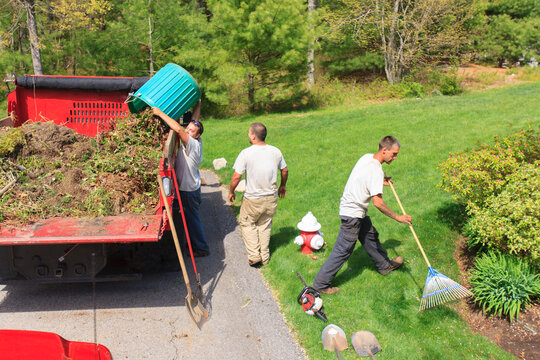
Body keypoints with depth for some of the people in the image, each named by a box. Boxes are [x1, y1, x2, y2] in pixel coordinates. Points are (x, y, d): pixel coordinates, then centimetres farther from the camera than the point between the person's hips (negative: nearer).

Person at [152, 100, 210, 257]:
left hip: (189, 191, -9)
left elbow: (178, 129, -35)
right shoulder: (194, 142, 2)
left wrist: (160, 113, -29)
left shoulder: (193, 144, -23)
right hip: (183, 187, 9)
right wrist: (198, 104, 13)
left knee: (192, 218, 4)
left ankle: (201, 248, 19)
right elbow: (194, 120, 14)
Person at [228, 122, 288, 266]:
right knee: (265, 225, 20)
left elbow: (236, 176, -16)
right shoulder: (276, 151, -2)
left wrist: (231, 192, 1)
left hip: (252, 199, -4)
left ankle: (254, 255, 12)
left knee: (247, 224, 17)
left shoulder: (246, 153, -16)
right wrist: (283, 186, 27)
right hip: (271, 197, 4)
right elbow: (285, 171, 10)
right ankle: (264, 257, 27)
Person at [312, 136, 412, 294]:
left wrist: (381, 182, 12)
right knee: (342, 251, -2)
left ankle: (385, 265, 48)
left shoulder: (367, 157, 3)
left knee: (371, 237, 26)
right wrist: (397, 217, -19)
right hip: (352, 214, -10)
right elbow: (378, 202, -29)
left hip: (355, 210, 10)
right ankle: (321, 285, 7)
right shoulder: (376, 170, -25)